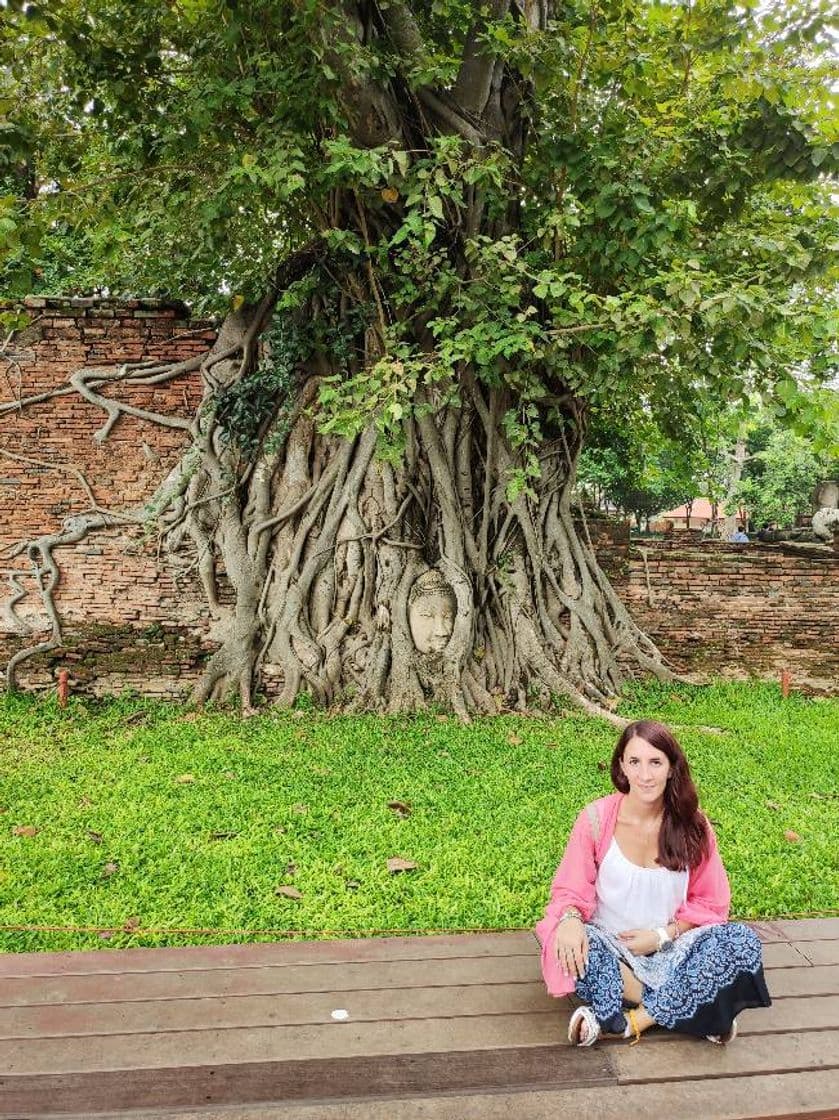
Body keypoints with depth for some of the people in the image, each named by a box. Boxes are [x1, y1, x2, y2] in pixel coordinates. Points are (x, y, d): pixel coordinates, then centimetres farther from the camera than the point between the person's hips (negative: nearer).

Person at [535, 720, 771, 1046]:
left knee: (742, 941, -25)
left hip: (671, 949, 2)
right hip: (610, 950, -1)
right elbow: (571, 890, -5)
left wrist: (663, 934, -11)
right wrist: (570, 919, -29)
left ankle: (630, 1022, -22)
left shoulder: (692, 825, -5)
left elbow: (709, 903, 4)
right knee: (567, 948, -34)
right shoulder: (597, 818, -10)